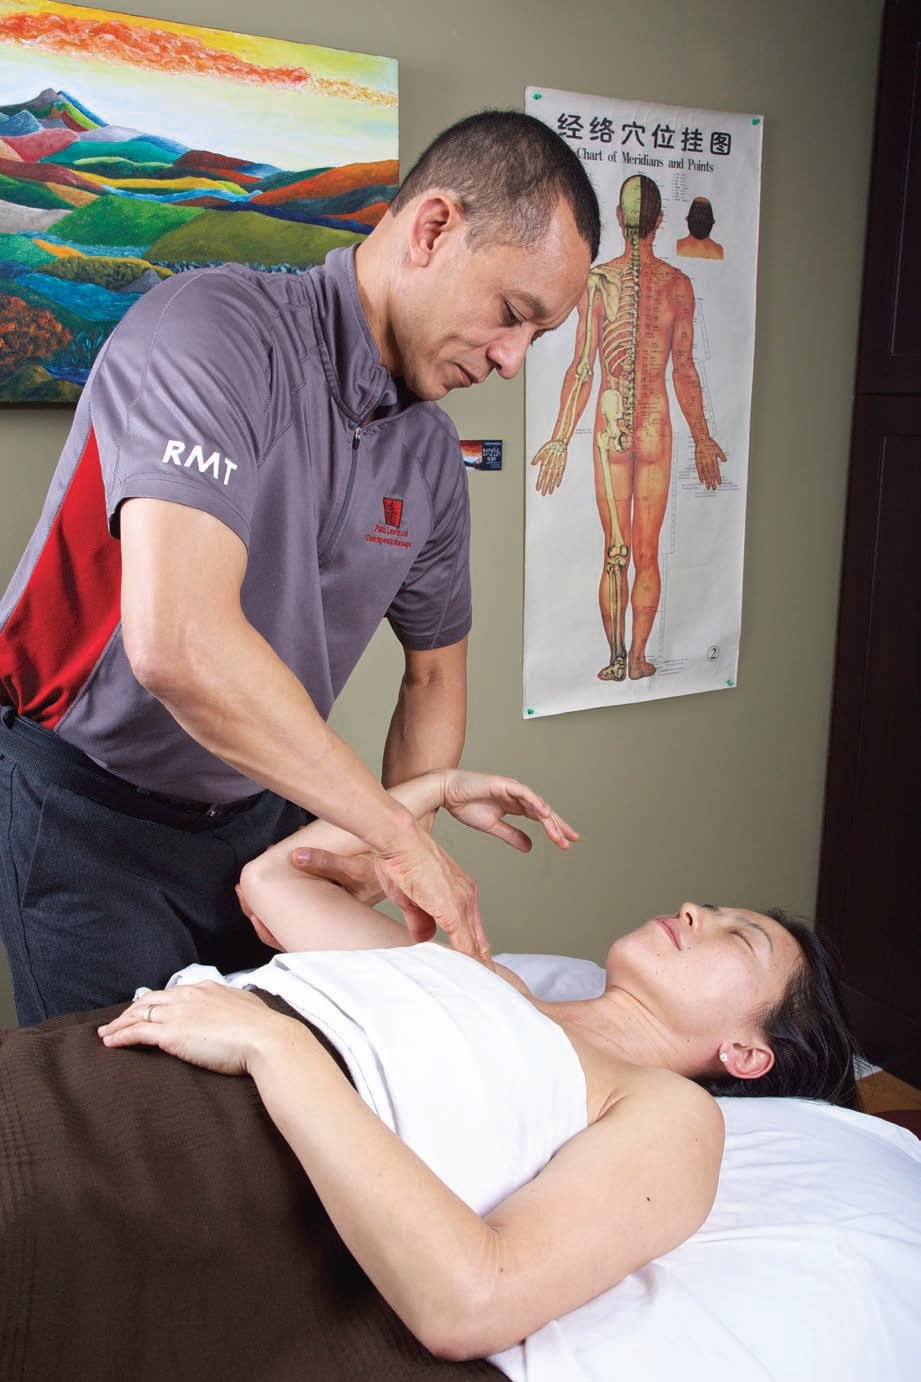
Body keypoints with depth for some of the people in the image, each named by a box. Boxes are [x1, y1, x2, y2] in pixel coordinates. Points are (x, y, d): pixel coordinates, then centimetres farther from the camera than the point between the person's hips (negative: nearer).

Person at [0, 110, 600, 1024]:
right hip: (92, 811, -5)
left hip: (264, 812, 6)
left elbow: (434, 671, 13)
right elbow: (179, 643, -36)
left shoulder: (432, 457, 0)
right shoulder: (215, 331, -23)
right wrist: (398, 833, -28)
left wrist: (393, 845, -3)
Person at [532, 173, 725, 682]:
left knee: (614, 553, 7)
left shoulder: (596, 279, -3)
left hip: (610, 428, 0)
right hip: (656, 428, 1)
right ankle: (638, 657, 15)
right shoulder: (679, 283, 0)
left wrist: (559, 441, 2)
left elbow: (581, 368, -4)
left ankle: (616, 657, 11)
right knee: (647, 553, 8)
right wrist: (702, 438, 13)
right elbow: (684, 368, 3)